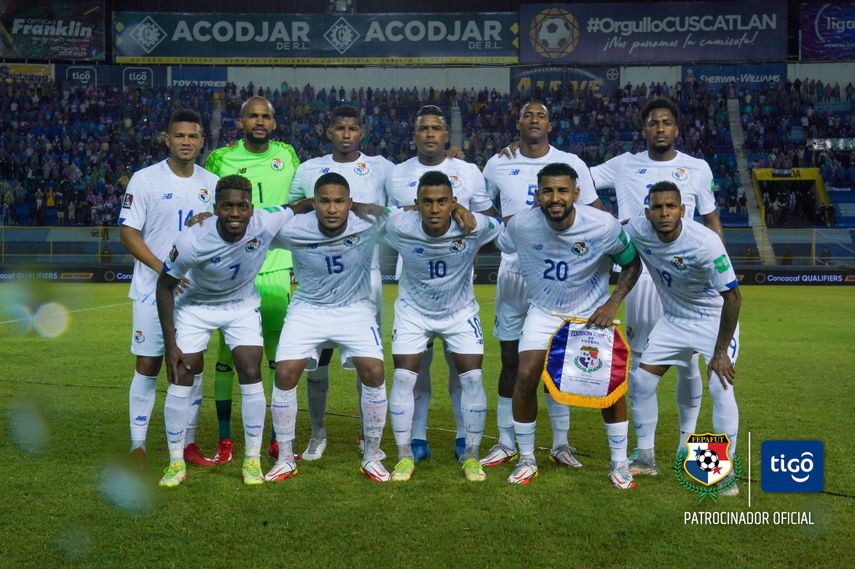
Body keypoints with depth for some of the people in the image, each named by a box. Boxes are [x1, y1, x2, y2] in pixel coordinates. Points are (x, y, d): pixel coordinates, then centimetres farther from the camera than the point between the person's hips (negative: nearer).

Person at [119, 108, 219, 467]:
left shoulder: (212, 183, 7)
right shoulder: (145, 179, -5)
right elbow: (128, 233, -7)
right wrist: (164, 268, -18)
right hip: (153, 289, -3)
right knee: (147, 366, 1)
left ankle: (188, 443, 17)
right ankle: (137, 445, 13)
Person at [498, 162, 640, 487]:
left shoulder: (604, 226, -23)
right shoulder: (521, 225, -20)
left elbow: (632, 265, -5)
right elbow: (504, 247, 4)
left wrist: (612, 304, -16)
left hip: (593, 313, 0)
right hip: (544, 311, 1)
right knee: (526, 377, -12)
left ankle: (619, 463, 15)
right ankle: (527, 460, 8)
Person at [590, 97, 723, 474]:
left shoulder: (697, 169, 7)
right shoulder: (624, 165, 7)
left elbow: (711, 221, 11)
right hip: (641, 276, 0)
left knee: (688, 363, 4)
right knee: (640, 363, 2)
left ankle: (687, 444, 22)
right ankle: (644, 453, 10)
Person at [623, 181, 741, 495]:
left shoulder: (706, 242, -31)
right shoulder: (637, 230, -20)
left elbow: (733, 297, -24)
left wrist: (720, 351, -22)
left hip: (715, 318, -5)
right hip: (673, 318, 5)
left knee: (721, 386, -17)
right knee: (641, 380, 1)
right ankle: (645, 457, 18)